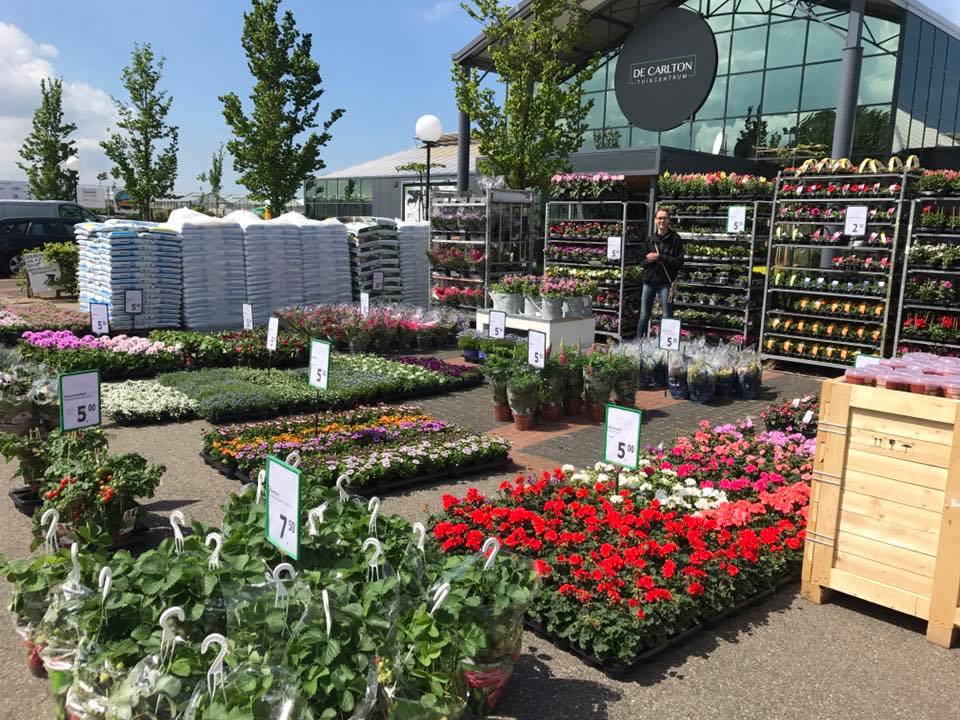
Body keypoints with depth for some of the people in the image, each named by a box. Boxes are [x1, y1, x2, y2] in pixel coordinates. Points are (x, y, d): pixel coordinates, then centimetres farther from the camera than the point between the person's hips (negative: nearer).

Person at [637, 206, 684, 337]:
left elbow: (679, 262, -7)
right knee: (644, 316, 8)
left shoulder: (675, 239, -1)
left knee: (667, 317, -2)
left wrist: (660, 257, -15)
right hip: (649, 281, 4)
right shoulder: (650, 239, 12)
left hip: (666, 282, -4)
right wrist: (648, 260, -7)